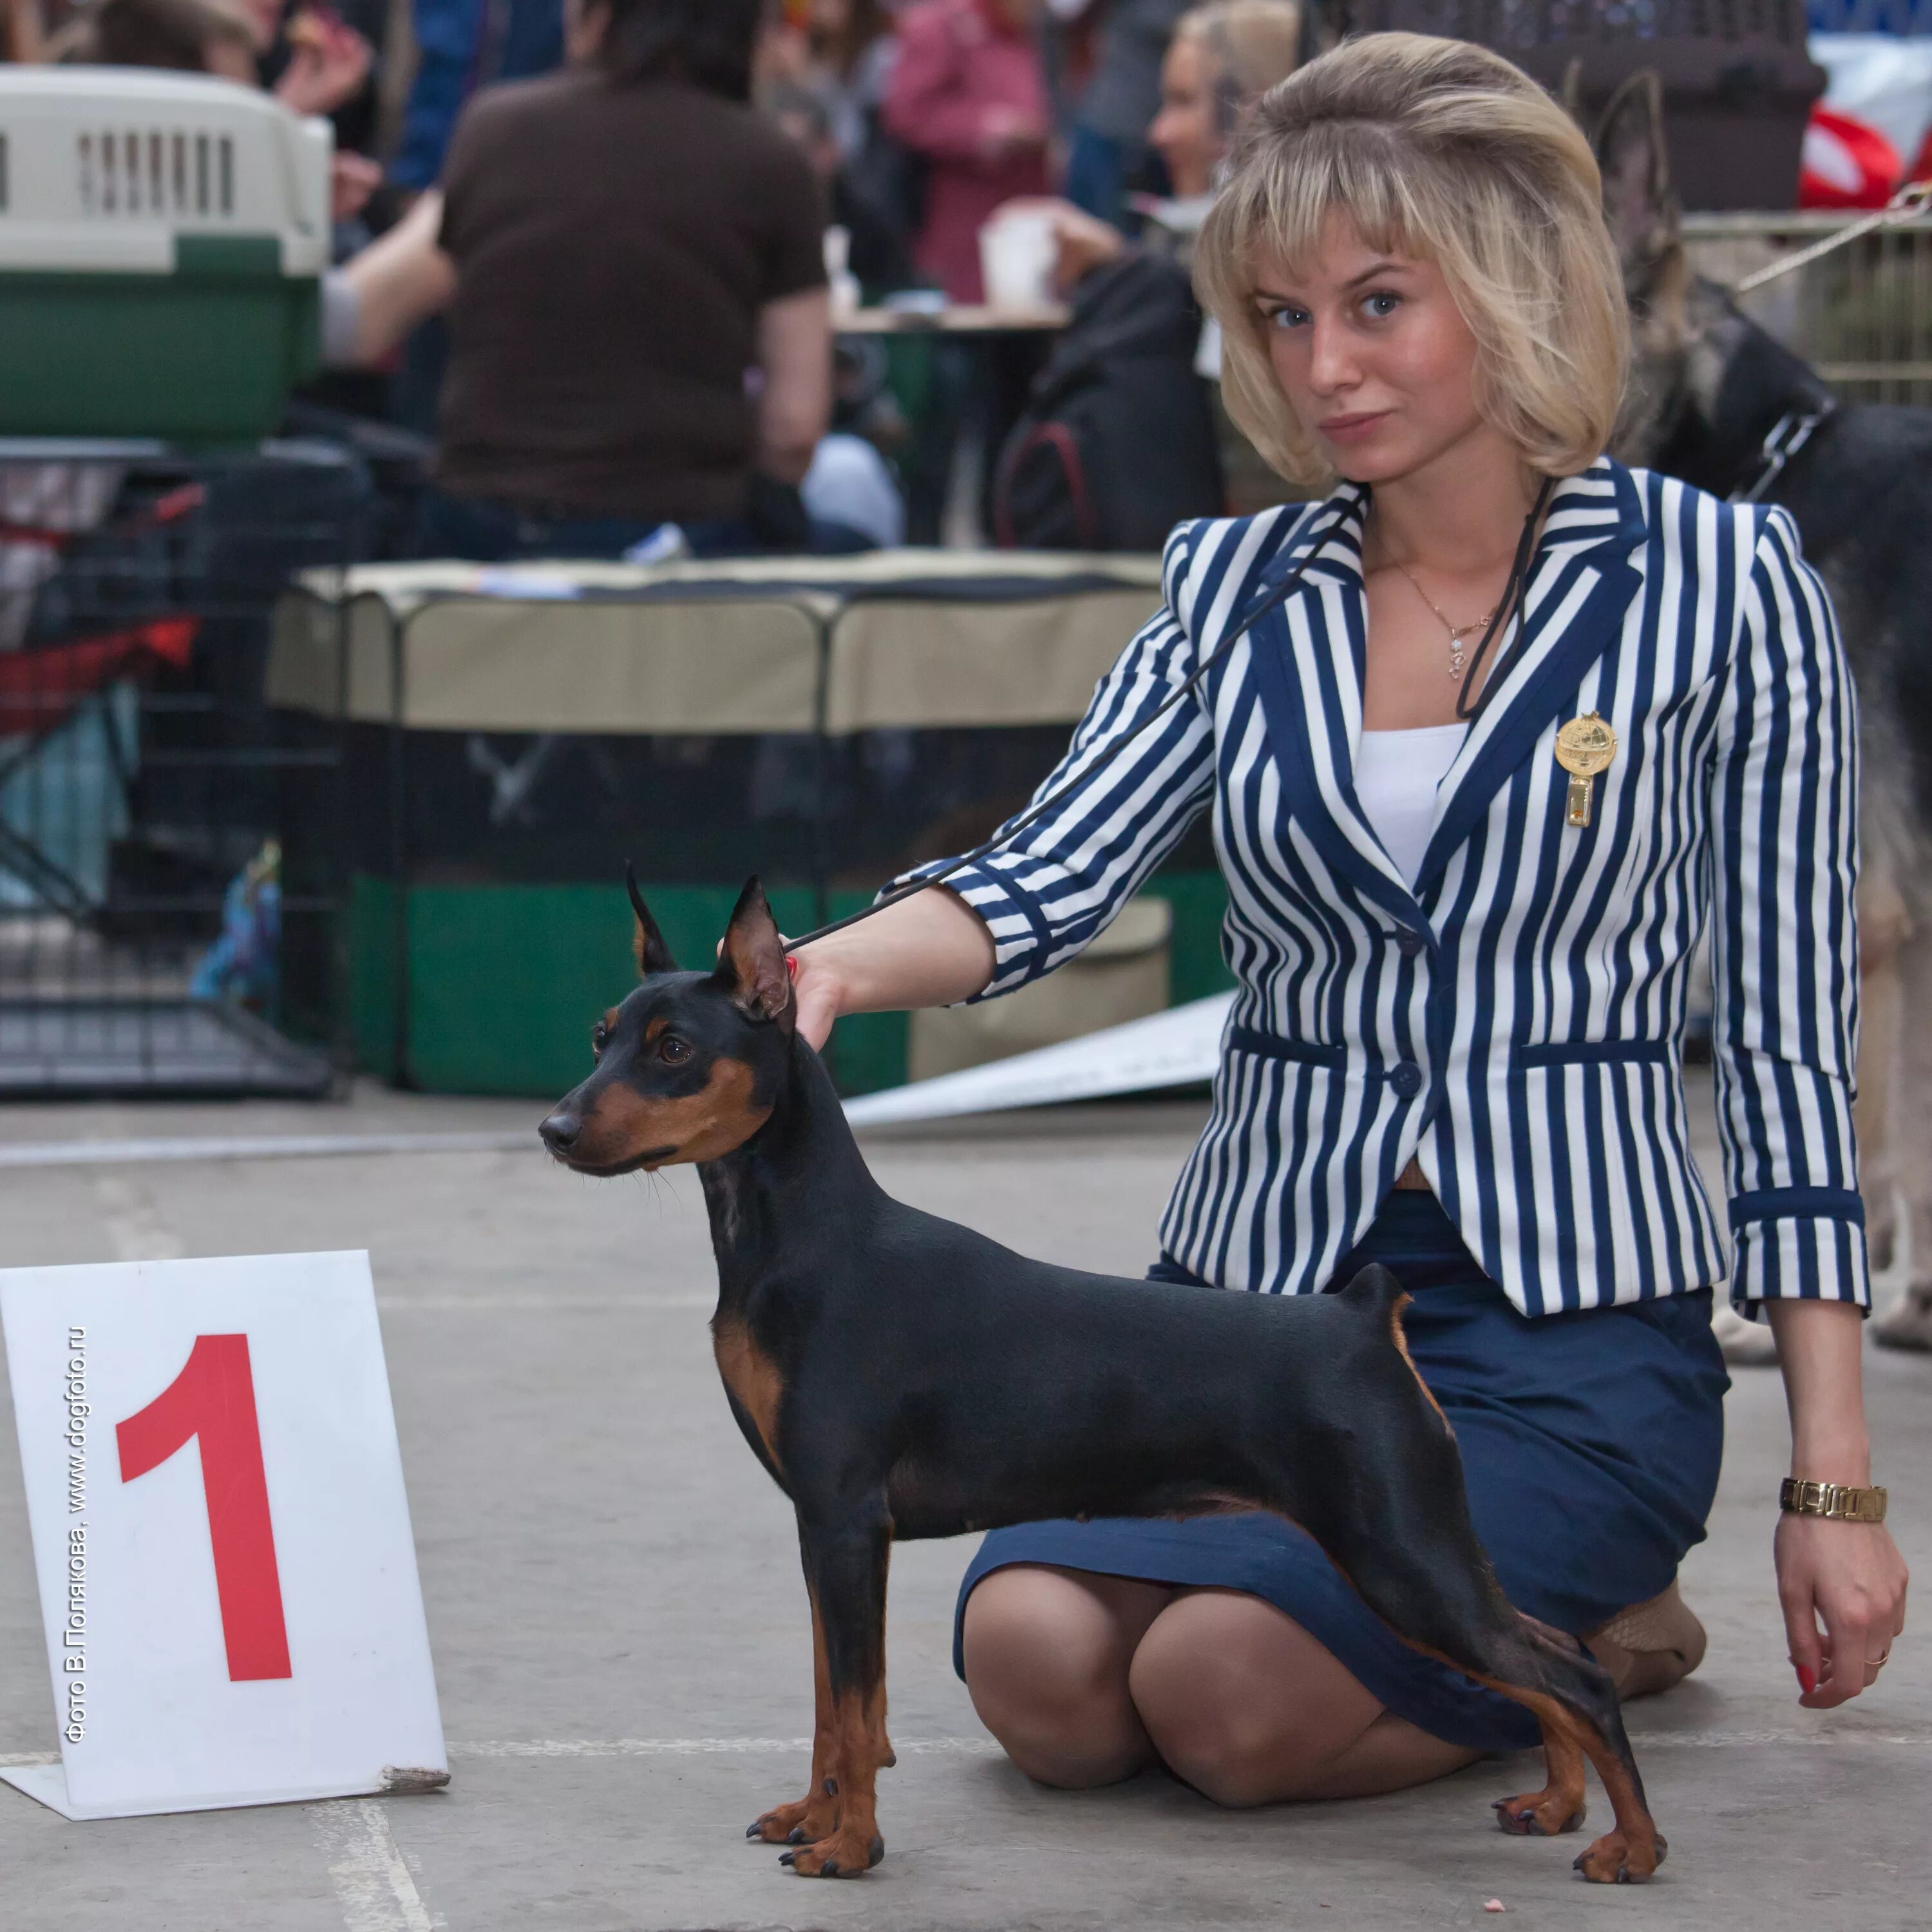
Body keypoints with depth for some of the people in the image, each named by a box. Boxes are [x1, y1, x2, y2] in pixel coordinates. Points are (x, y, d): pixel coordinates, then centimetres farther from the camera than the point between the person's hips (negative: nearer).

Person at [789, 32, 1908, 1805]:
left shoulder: (1718, 584, -3)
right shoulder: (1237, 589, 8)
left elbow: (1788, 1034, -2)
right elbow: (1047, 886, -6)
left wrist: (1833, 1478, -6)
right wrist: (837, 966, -30)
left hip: (1571, 1323, -4)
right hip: (1259, 1293, 4)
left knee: (1235, 1692, -27)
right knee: (1040, 1662, -22)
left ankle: (1604, 1633, 6)